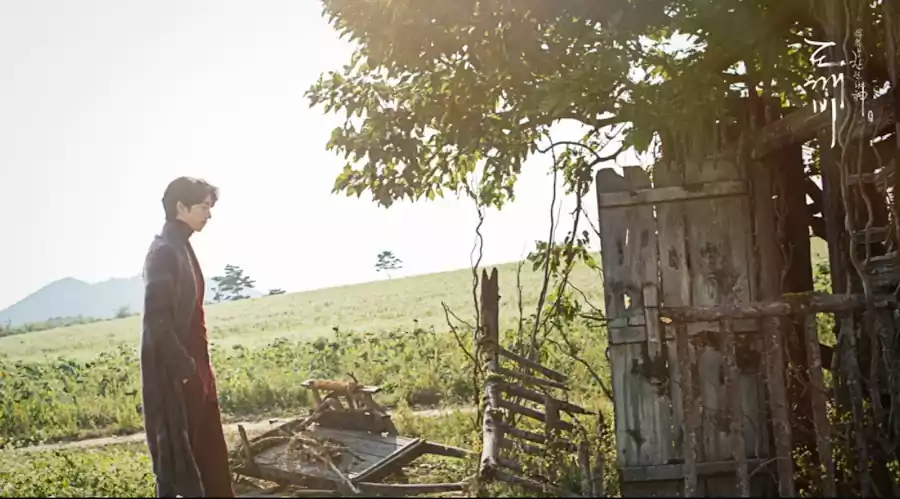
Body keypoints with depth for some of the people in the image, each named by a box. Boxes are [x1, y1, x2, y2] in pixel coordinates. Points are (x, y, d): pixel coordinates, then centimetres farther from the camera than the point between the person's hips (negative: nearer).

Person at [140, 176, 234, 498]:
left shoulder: (181, 248, 13)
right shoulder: (164, 251, -16)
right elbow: (157, 319, -22)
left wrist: (194, 362, 17)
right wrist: (183, 365, -20)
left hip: (191, 363, 10)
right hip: (174, 369, -10)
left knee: (207, 450, 14)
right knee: (179, 451, -2)